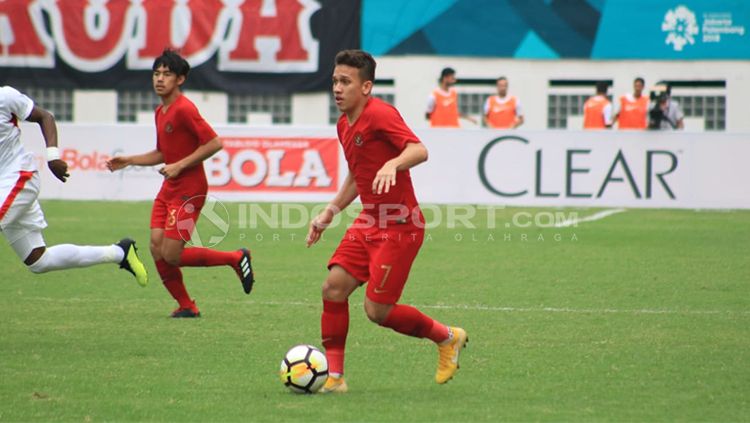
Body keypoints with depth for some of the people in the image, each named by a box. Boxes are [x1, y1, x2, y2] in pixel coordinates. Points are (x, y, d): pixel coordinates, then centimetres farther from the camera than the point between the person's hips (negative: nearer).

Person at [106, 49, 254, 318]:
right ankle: (186, 306, 12)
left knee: (171, 256, -12)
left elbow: (214, 143, -20)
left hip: (189, 191, -9)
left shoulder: (184, 109, -15)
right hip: (168, 190, 9)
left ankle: (236, 258, 5)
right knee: (157, 250, -1)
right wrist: (128, 161, 17)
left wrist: (180, 165, -19)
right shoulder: (160, 112, 14)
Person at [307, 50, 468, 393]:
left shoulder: (379, 114, -17)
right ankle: (333, 376, 4)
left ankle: (447, 338, 15)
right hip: (369, 223, 9)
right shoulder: (344, 125, 12)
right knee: (333, 287, -4)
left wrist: (392, 164, -49)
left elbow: (419, 150, -31)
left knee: (377, 310, -8)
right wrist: (329, 213, 22)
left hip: (400, 226, -9)